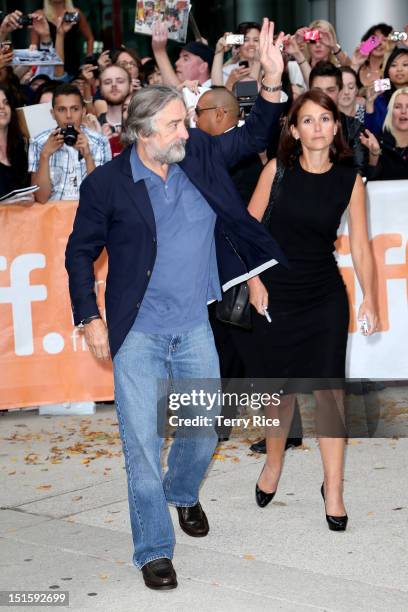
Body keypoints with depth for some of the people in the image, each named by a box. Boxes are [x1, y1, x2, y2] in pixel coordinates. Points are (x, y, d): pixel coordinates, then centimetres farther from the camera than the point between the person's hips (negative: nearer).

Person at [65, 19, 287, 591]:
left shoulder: (201, 156, 2)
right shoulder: (107, 183, -8)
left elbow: (254, 137, 12)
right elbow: (80, 251, 1)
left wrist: (272, 80, -4)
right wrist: (91, 319, -4)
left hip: (197, 330, 4)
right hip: (137, 335, -3)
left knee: (204, 433, 13)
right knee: (143, 445, 0)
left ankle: (184, 492, 46)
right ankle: (154, 549, 14)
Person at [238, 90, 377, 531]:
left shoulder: (350, 181, -2)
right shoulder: (277, 169, -3)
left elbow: (360, 246, -3)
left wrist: (368, 298, -13)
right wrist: (254, 280, -6)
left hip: (325, 299, 0)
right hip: (274, 295, 0)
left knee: (327, 389, -5)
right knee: (281, 387, 12)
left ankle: (333, 487, 5)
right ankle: (273, 463, 37)